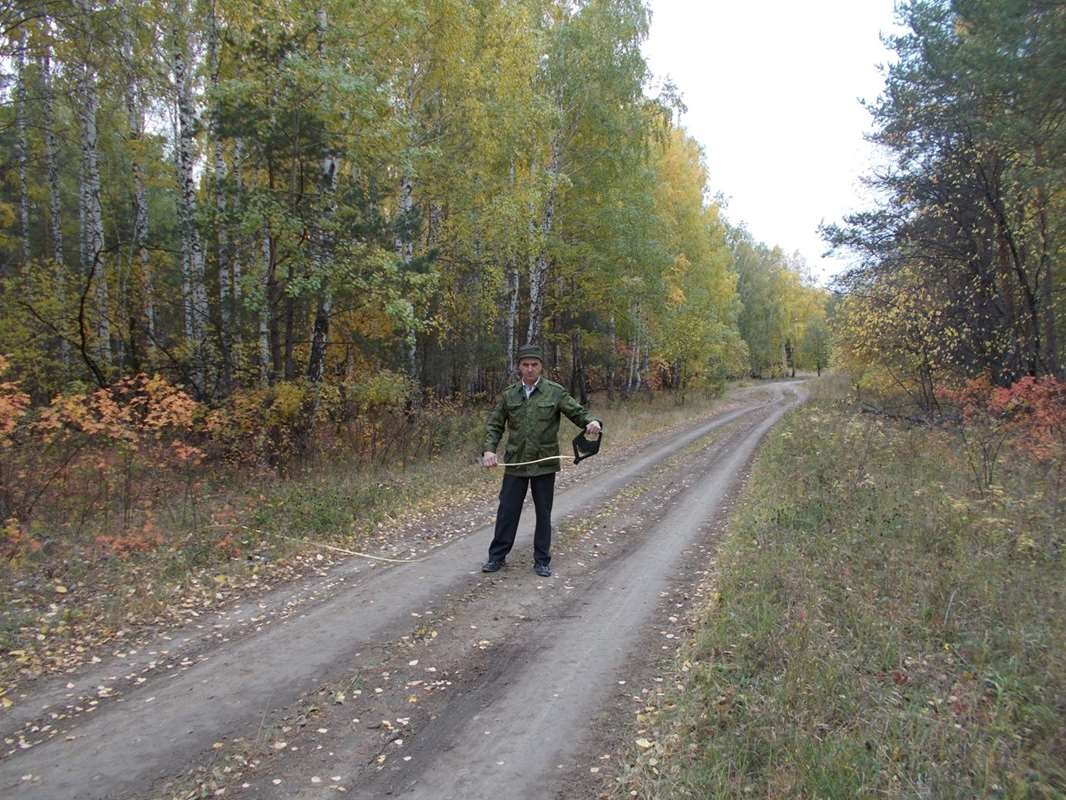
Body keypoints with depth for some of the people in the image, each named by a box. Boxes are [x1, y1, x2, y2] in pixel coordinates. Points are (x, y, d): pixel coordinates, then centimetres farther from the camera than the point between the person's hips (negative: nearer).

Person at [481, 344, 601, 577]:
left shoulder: (555, 392, -1)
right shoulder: (509, 394, 5)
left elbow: (577, 411, -3)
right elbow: (495, 425, 7)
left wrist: (591, 422, -26)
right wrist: (489, 449, -9)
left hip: (544, 464, -1)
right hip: (515, 463, 1)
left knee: (543, 513, 8)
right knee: (507, 510, 6)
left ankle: (542, 561, 20)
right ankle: (497, 556, 20)